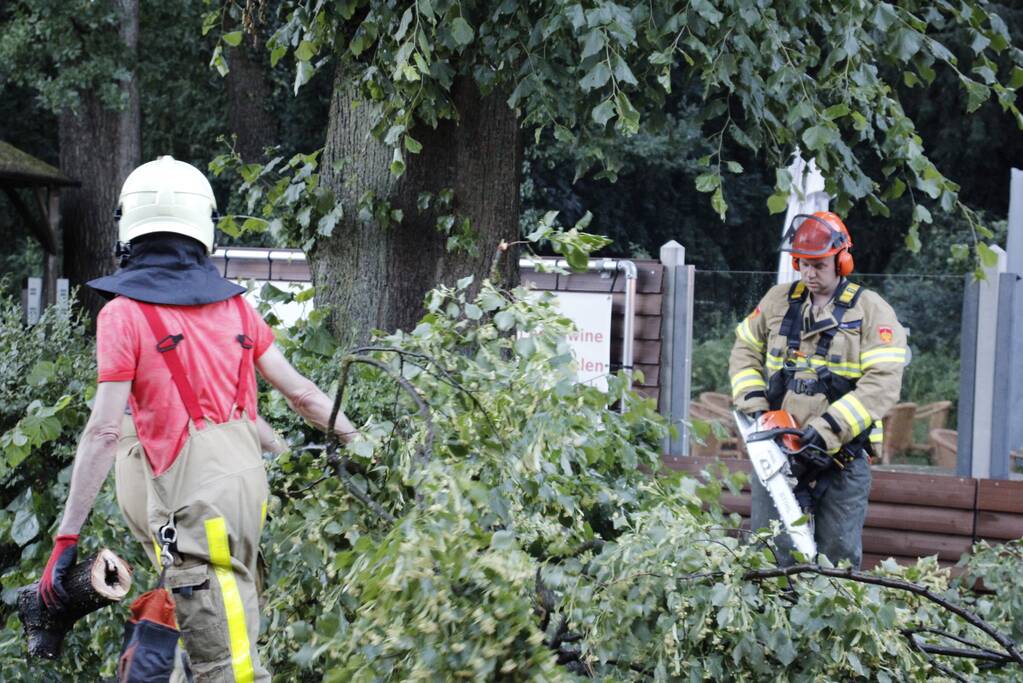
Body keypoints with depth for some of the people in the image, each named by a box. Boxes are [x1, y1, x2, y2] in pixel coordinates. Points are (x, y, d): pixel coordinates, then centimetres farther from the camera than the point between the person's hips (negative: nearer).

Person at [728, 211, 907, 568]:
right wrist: (754, 407, 1)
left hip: (842, 455, -3)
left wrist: (829, 429, -19)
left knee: (839, 554, 2)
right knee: (771, 550, 2)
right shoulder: (778, 301, 10)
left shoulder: (872, 310, -3)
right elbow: (745, 352, 19)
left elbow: (883, 382, -13)